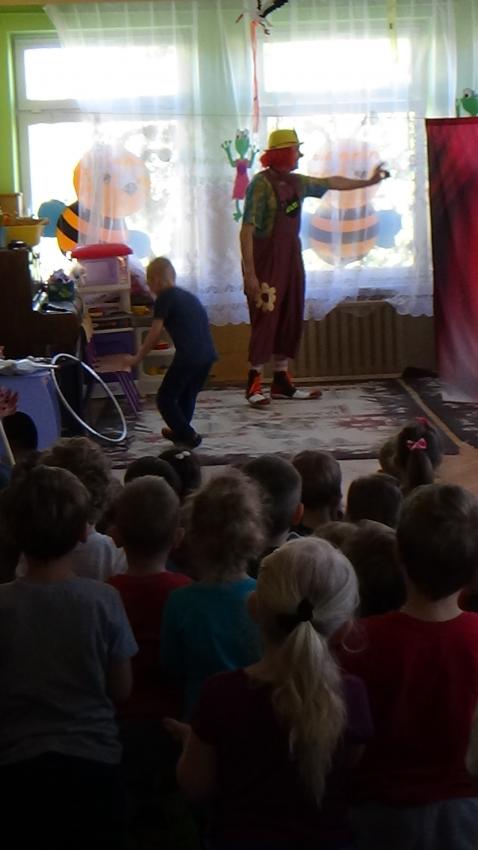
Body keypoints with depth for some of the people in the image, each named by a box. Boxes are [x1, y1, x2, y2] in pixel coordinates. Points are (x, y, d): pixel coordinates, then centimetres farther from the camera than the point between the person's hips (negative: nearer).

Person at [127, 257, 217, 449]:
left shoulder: (165, 298, 1)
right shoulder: (189, 296, 24)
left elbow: (155, 332, -3)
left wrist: (137, 358, 5)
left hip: (188, 356, -8)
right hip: (208, 354, 8)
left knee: (165, 398, 5)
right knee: (188, 395, 26)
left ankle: (188, 436, 1)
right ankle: (180, 431, 38)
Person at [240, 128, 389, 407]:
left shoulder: (297, 183, 9)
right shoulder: (261, 184, -15)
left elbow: (331, 183, 25)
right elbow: (247, 230, -19)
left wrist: (368, 182, 33)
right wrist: (250, 273, -24)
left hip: (291, 258, 8)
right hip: (266, 260, -8)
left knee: (291, 320, 9)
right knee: (265, 321, -7)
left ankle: (282, 381, 18)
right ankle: (254, 384, 1)